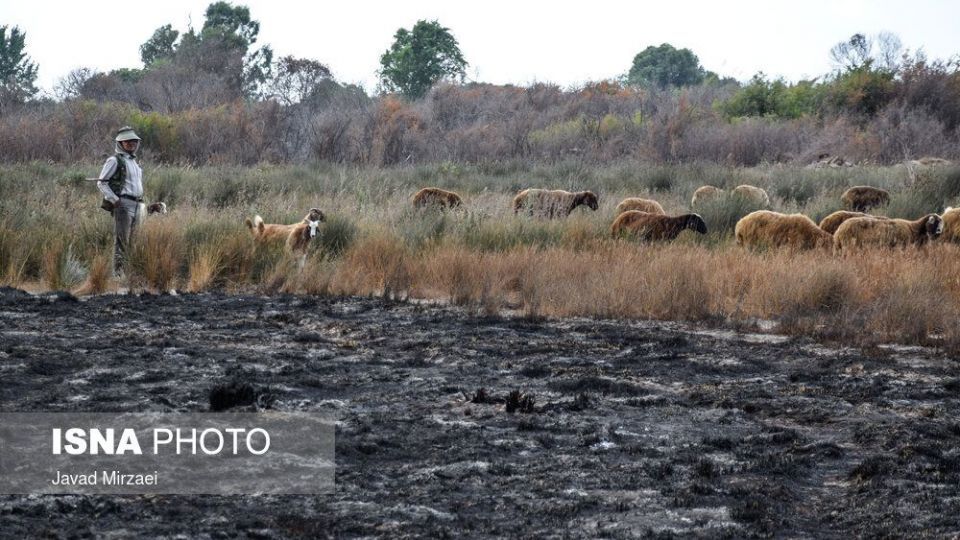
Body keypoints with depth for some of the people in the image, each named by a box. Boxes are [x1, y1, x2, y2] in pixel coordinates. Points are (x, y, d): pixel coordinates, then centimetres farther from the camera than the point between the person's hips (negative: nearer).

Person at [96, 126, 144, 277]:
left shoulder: (134, 161, 21)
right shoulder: (115, 160, -4)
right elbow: (101, 183, -9)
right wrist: (114, 200, -16)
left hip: (136, 206, 8)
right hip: (123, 204, -8)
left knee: (132, 241, 8)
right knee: (121, 241, -12)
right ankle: (118, 273, -14)